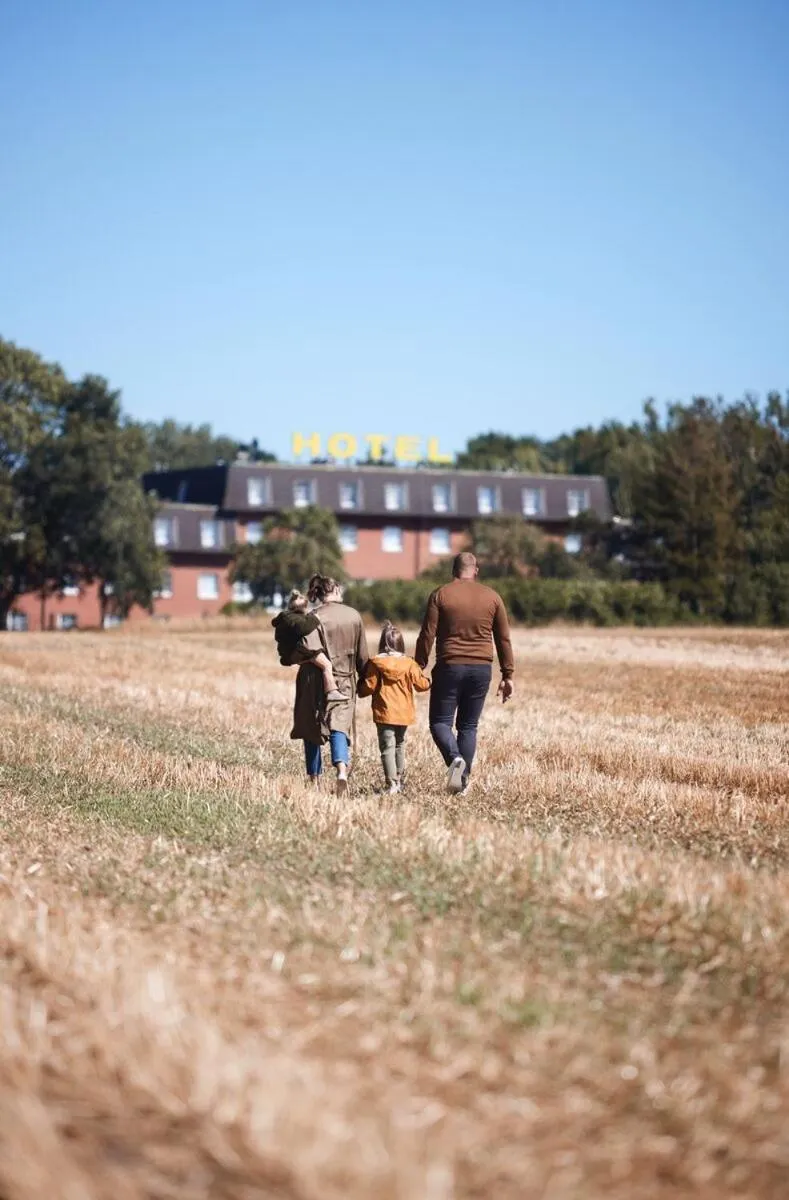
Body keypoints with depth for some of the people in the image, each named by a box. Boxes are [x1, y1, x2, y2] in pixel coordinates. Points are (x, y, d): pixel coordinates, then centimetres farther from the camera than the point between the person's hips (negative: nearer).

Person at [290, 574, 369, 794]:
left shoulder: (316, 617, -9)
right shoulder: (354, 616, 4)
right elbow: (362, 655, 9)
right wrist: (365, 680, 20)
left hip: (317, 679, -3)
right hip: (345, 681, 3)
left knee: (311, 730, 11)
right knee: (339, 727, 0)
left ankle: (314, 779, 15)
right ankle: (342, 770, -26)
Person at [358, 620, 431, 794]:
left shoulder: (376, 663, -7)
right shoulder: (409, 664, -1)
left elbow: (369, 687, -7)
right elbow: (422, 684, 0)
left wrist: (359, 690, 15)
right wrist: (426, 679, 23)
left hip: (384, 713, -3)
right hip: (404, 713, 3)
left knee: (387, 747, -5)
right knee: (400, 744, 21)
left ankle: (391, 783, -16)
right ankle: (399, 779, 27)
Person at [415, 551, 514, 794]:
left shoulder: (440, 595, 0)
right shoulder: (492, 597, 7)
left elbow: (427, 635, -4)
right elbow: (503, 639, 8)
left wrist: (418, 668, 2)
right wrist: (507, 676, 13)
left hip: (450, 667, -3)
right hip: (481, 669, 3)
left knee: (440, 721, 4)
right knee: (468, 726, 11)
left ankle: (455, 758, -23)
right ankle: (463, 779, 6)